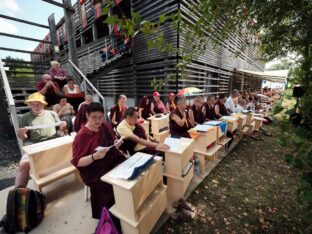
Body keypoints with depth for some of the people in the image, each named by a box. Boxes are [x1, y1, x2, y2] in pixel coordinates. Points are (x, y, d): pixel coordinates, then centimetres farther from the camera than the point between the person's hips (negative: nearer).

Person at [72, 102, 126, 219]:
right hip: (96, 173, -5)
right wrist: (95, 157, -31)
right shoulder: (81, 136, -16)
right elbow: (77, 162, -15)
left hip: (113, 161, 6)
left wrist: (116, 143, -7)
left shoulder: (105, 126, -2)